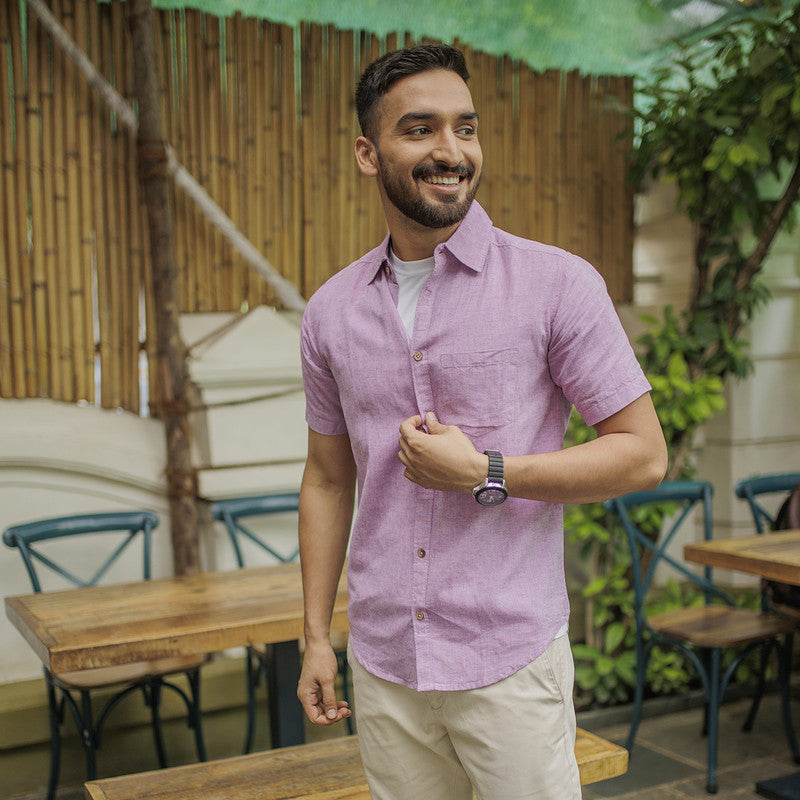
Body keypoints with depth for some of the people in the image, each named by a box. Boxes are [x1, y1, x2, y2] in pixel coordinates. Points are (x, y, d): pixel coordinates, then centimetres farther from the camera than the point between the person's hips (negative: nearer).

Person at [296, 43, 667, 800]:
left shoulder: (558, 284, -8)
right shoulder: (331, 311, 4)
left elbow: (643, 453, -7)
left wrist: (484, 473, -16)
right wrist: (316, 636, 11)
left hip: (510, 663, -3)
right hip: (382, 665, 3)